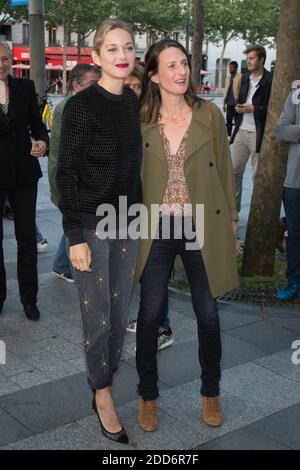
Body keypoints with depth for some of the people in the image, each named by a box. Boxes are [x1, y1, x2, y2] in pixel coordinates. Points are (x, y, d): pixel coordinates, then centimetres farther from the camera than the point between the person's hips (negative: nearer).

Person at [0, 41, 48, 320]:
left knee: (27, 238, 7)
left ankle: (29, 298, 19)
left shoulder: (25, 88, 3)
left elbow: (36, 123, 6)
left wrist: (42, 141, -12)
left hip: (23, 172, 2)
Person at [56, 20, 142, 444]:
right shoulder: (82, 105, -12)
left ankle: (105, 375, 33)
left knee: (120, 311, 13)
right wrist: (75, 235, -15)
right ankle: (103, 394, 22)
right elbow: (66, 173, -12)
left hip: (127, 222, 6)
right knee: (98, 315, 4)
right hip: (91, 225, -5)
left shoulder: (133, 102, 6)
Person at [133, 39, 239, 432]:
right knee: (150, 314, 6)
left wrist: (230, 220, 5)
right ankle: (148, 395, 25)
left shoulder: (210, 115, -2)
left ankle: (211, 392, 30)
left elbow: (224, 169, 4)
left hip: (202, 226, 0)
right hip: (156, 228, 0)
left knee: (207, 314, 9)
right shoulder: (141, 122, 0)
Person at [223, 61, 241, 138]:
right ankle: (229, 136, 16)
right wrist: (224, 103, 13)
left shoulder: (240, 77, -7)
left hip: (236, 103, -6)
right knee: (228, 120, 9)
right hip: (229, 103, 6)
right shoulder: (228, 78, 16)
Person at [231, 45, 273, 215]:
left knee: (258, 175, 3)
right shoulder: (245, 78, 12)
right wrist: (239, 107, 1)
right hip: (241, 131, 7)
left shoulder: (271, 80, -9)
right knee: (234, 171, 8)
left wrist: (253, 109, -18)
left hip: (259, 134, -6)